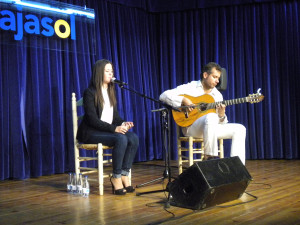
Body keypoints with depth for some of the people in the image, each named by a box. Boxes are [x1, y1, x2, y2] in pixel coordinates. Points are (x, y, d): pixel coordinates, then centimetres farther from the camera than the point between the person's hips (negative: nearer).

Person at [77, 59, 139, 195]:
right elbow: (93, 120, -16)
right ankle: (116, 178, -21)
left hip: (109, 130, 7)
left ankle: (124, 175, -19)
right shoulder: (90, 92, -8)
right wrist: (114, 128, -24)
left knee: (134, 138, -21)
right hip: (91, 132, -7)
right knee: (121, 139, -33)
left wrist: (123, 123, -9)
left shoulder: (111, 92, 15)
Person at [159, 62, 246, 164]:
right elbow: (163, 96, -8)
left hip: (211, 127, 6)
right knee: (211, 117, -37)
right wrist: (184, 100, -20)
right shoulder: (190, 88, 1)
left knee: (240, 129, -10)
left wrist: (221, 114, -12)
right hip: (191, 126, -6)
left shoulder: (217, 95, 16)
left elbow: (220, 122, 12)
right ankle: (209, 157, -27)